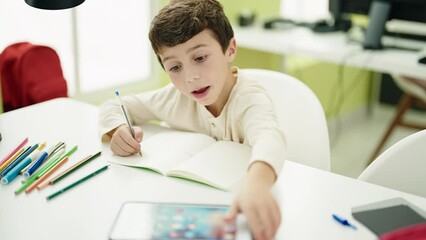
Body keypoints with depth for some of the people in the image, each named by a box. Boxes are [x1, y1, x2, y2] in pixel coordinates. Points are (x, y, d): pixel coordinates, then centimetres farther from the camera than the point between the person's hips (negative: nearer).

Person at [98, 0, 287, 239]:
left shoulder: (249, 99, -22)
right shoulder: (176, 96, -8)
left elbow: (269, 138, -45)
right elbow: (113, 107, 5)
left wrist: (255, 184, -67)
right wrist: (118, 130, -18)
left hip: (236, 200, -4)